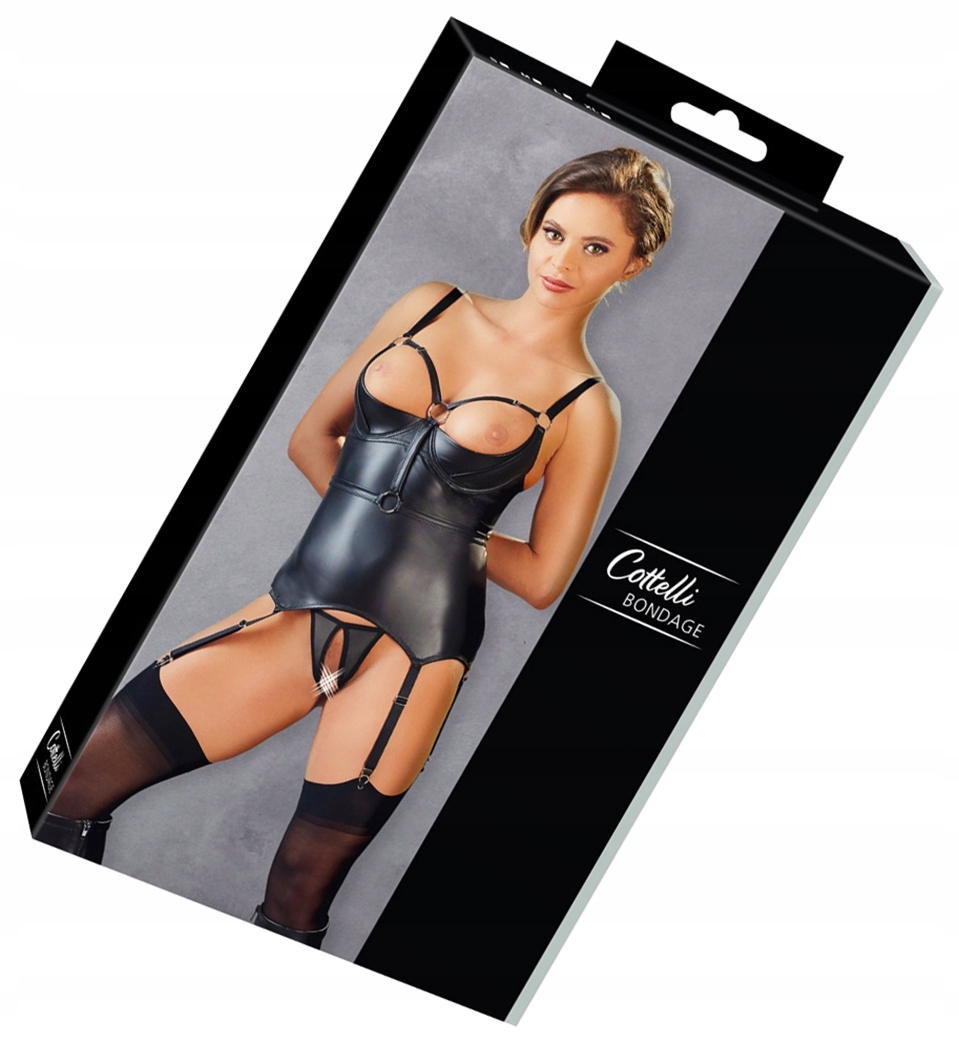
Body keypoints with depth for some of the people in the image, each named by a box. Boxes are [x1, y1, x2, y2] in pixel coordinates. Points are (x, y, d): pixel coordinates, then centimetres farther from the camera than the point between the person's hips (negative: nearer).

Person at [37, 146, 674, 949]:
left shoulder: (587, 408, -1)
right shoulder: (432, 306, 9)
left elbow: (542, 578, -1)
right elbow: (313, 436, 13)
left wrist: (444, 531, 2)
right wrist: (381, 513, 2)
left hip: (412, 639, -4)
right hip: (306, 602, 4)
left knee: (293, 911, 3)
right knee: (82, 783, 3)